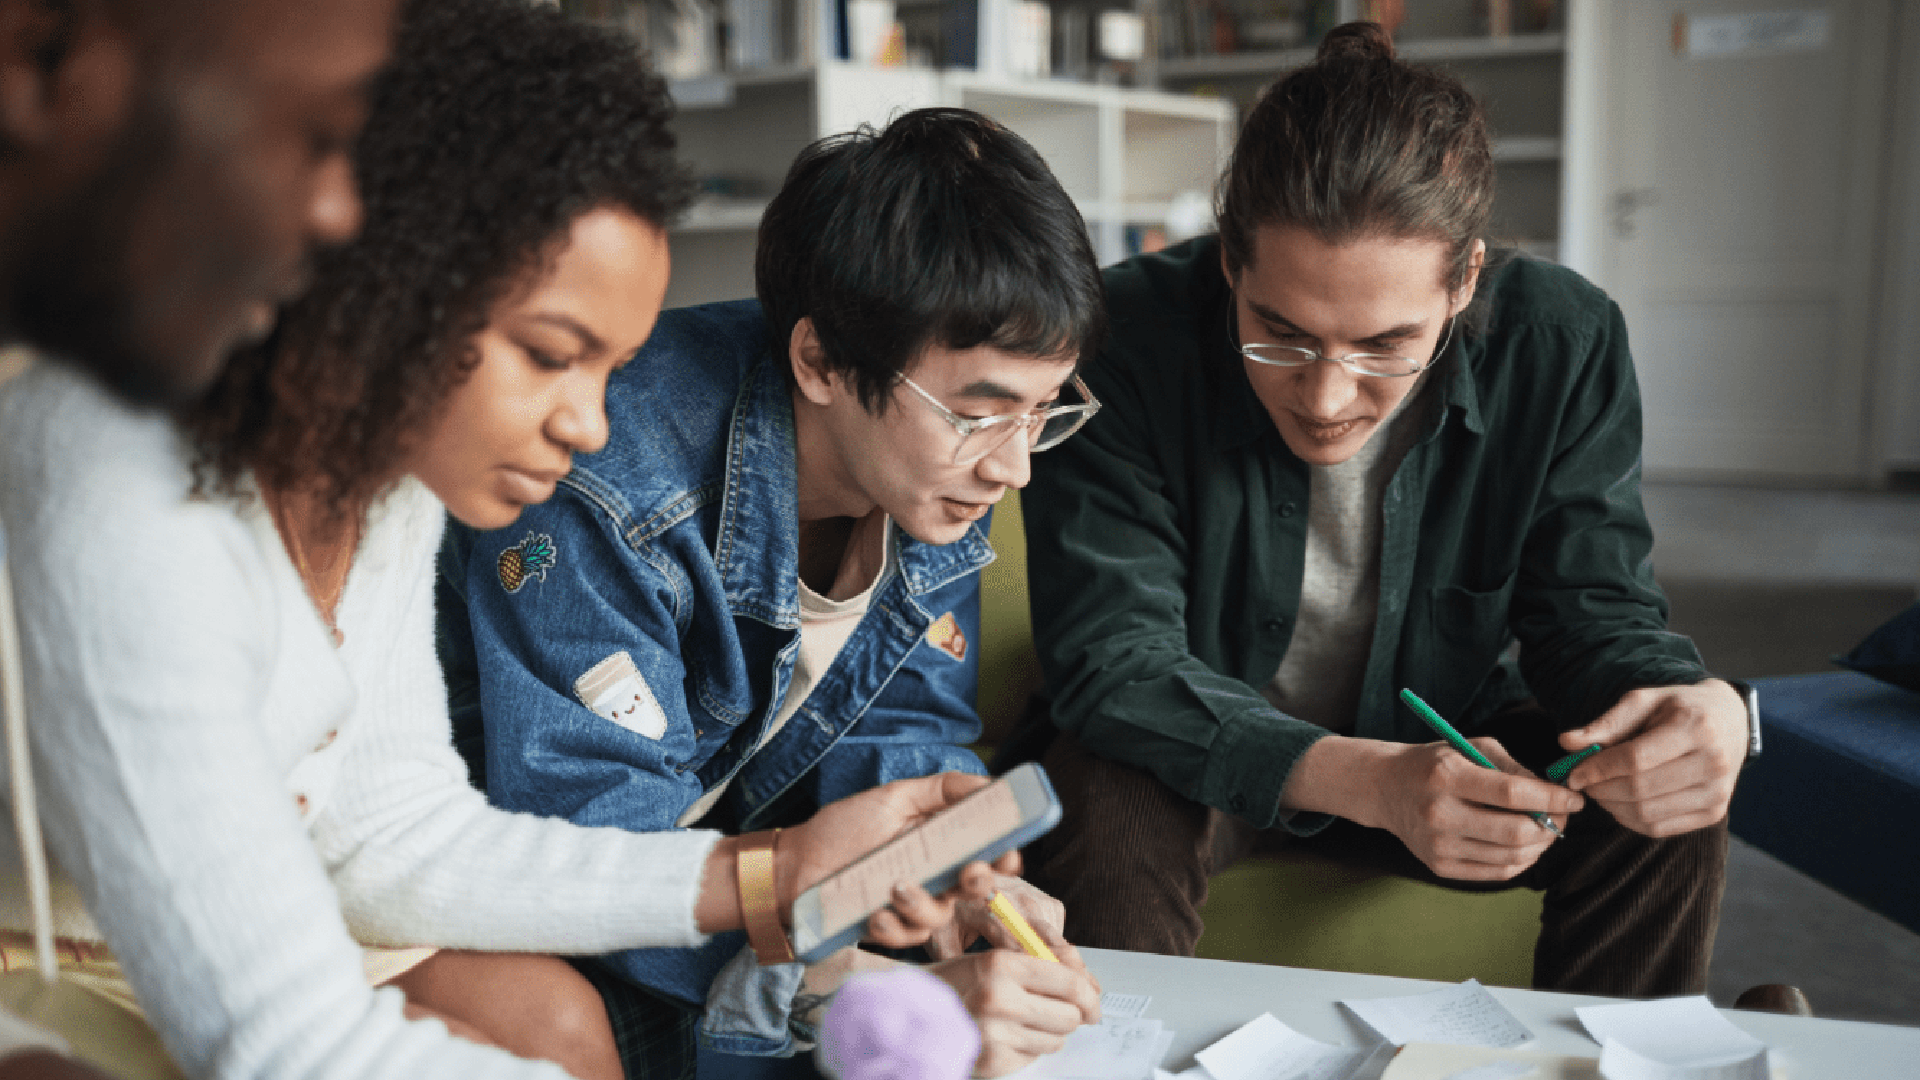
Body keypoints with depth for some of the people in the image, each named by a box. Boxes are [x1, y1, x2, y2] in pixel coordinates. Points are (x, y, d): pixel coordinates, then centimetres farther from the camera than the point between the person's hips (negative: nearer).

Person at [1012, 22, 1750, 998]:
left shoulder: (1561, 345, -17)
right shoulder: (1128, 341, -27)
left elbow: (1591, 607, -9)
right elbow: (1110, 654, -28)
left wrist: (1699, 707, -35)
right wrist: (1365, 780, -43)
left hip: (1435, 740, 3)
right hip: (1201, 755, -2)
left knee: (1668, 815, -17)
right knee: (1107, 817, -34)